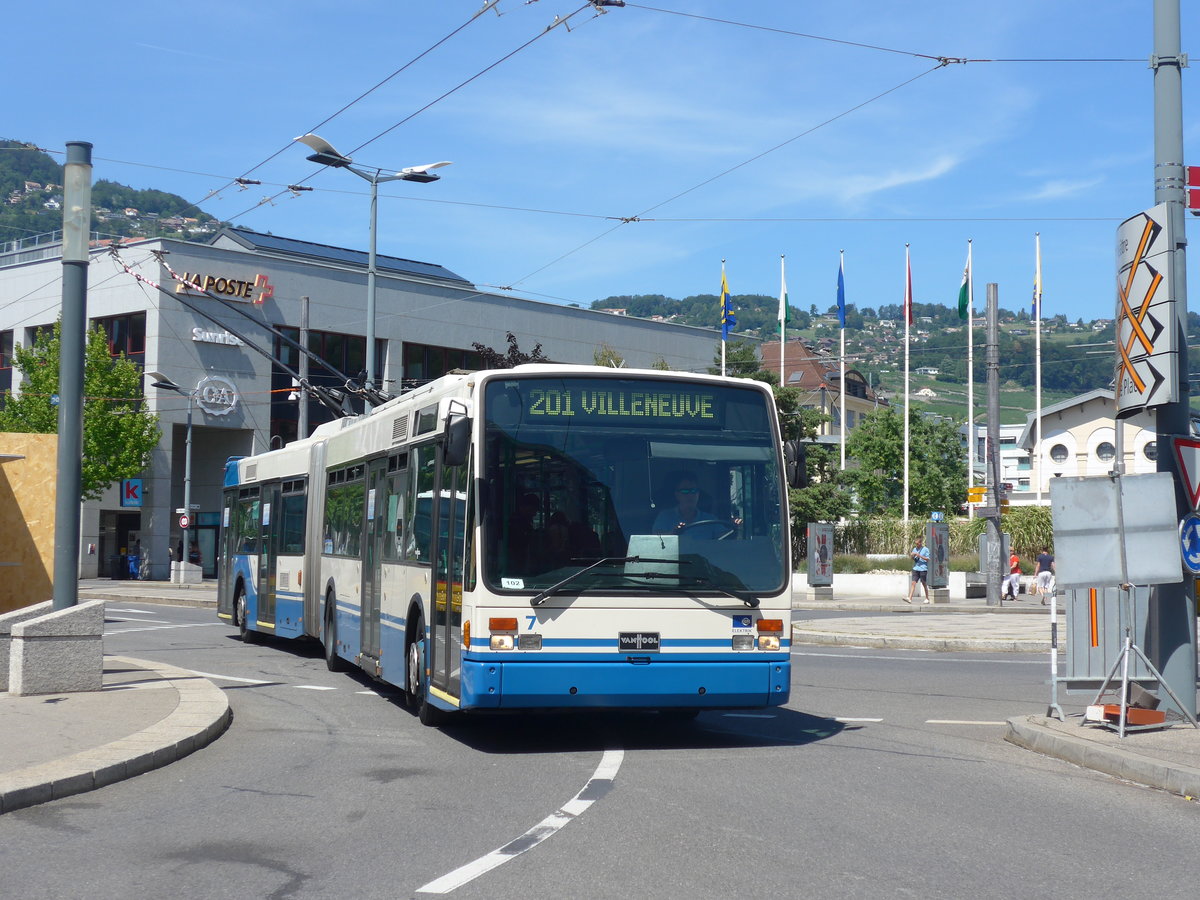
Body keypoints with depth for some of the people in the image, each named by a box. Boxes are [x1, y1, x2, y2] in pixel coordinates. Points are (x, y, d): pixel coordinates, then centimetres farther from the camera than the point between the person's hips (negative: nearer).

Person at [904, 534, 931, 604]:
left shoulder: (925, 549, -3)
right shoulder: (914, 549, 11)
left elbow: (928, 559, -7)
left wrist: (919, 555, -16)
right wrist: (911, 556, -4)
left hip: (923, 569, -4)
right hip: (915, 568, 4)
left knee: (924, 584, 7)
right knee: (913, 583, -8)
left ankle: (927, 599, 21)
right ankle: (909, 598, -16)